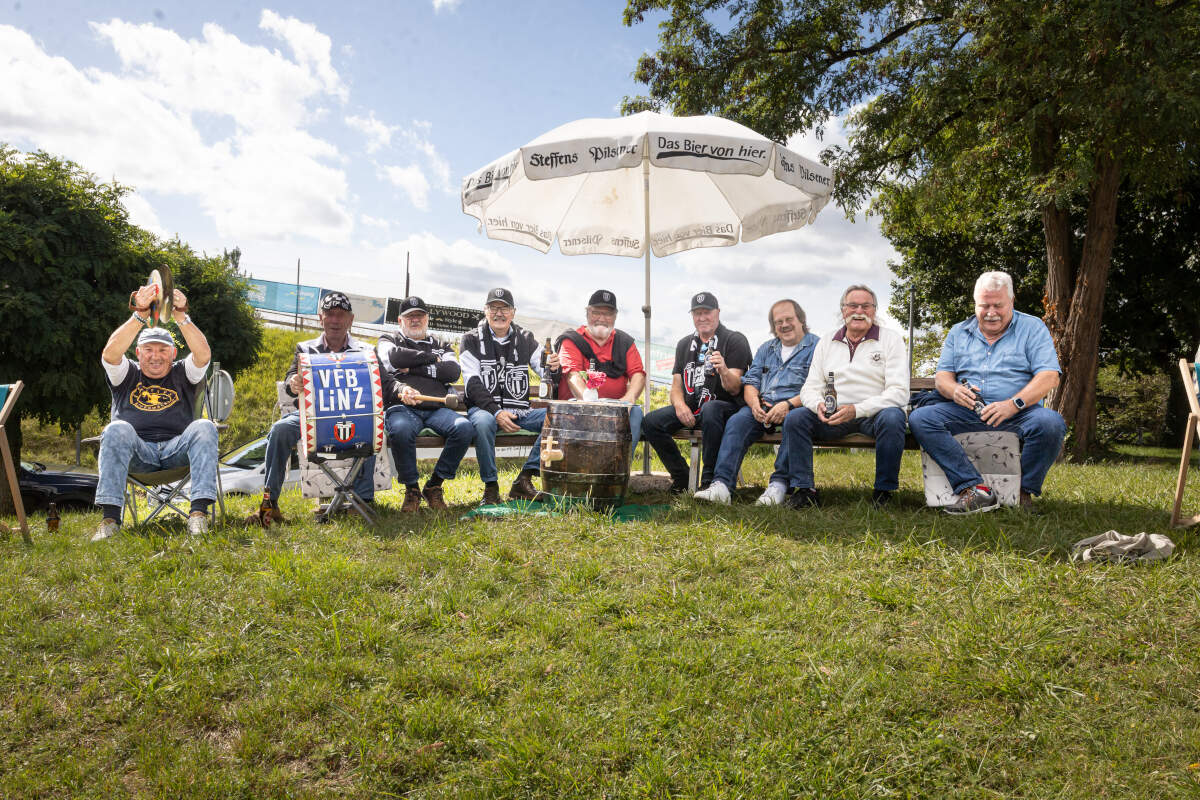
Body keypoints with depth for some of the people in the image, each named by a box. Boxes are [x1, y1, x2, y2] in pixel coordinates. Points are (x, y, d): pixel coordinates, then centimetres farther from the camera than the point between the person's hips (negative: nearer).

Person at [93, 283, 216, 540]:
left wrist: (180, 316, -17)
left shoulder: (182, 374, 18)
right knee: (117, 429, -30)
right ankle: (110, 516, -34)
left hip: (177, 449, 0)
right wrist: (140, 315, -16)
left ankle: (199, 511, -37)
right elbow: (110, 353, -5)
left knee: (204, 427, -28)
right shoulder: (126, 375, 18)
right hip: (137, 453, 0)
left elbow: (203, 354, -4)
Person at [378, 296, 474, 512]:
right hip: (403, 407, -2)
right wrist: (431, 358, 6)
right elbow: (394, 357, -3)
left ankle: (434, 486, -12)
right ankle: (411, 489, -15)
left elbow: (454, 371, 6)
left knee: (465, 428, -29)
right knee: (401, 430, -39)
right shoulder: (389, 340, 23)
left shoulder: (441, 345, 27)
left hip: (437, 409, 3)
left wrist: (414, 368, -1)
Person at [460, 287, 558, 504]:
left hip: (519, 411, 3)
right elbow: (472, 384, -7)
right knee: (484, 422, -38)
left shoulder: (525, 339, 13)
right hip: (484, 408, -3)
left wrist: (553, 368, -19)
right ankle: (490, 486, -21)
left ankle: (524, 480, -16)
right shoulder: (471, 340, 5)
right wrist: (497, 412, -22)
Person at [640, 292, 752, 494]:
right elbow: (676, 385, 15)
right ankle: (680, 476, -3)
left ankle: (709, 480, -28)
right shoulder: (684, 344, 17)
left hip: (724, 407, -5)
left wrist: (724, 371, -32)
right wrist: (679, 405, -7)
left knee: (710, 409, -40)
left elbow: (735, 390, -10)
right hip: (689, 408, 5)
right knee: (650, 421, -18)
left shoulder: (735, 340, 0)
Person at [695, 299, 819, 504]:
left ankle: (779, 483, -35)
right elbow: (750, 381, 16)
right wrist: (754, 403, -7)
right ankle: (722, 484, -36)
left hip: (797, 406, -4)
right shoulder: (766, 348, 25)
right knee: (737, 421, -25)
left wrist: (788, 405, -21)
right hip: (764, 407, 4)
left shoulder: (816, 346, 6)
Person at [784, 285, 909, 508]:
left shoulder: (891, 339, 4)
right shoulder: (826, 342, 15)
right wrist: (819, 405, -16)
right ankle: (803, 489, -14)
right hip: (833, 415, 3)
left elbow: (899, 391, -8)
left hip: (874, 413, -3)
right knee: (795, 418, -20)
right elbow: (810, 388, 11)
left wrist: (856, 410, -22)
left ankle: (884, 490, -19)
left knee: (892, 418, -35)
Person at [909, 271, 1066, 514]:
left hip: (1019, 412, -2)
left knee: (1050, 422, -35)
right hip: (967, 412, 2)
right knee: (919, 418, -24)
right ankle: (976, 489, -32)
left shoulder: (1032, 328, 7)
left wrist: (1014, 404, -22)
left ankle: (1025, 491, -13)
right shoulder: (958, 332, 17)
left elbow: (1049, 377, -5)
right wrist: (954, 390, -14)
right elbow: (942, 376, 12)